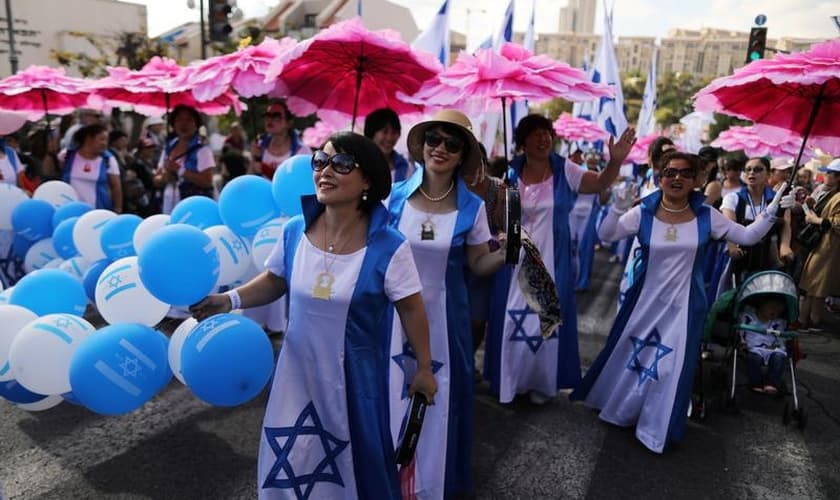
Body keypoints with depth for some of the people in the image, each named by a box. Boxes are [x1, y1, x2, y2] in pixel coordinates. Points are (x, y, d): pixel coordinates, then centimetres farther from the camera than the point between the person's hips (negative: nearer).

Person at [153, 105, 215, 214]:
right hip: (169, 209, 6)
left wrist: (180, 170, -14)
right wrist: (165, 177, -5)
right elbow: (156, 181, 18)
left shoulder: (202, 150, -3)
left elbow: (207, 181, -13)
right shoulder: (168, 149, 14)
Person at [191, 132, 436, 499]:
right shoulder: (294, 231, -8)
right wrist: (231, 299, -8)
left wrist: (424, 369, -3)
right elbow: (274, 282, 8)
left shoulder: (388, 247, -19)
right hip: (299, 369, 3)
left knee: (357, 459, 18)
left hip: (354, 375, -3)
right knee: (288, 462, 17)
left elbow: (411, 308, -10)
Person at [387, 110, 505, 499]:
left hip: (442, 316, 0)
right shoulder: (393, 196, -7)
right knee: (392, 395, 11)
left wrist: (505, 253, -17)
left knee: (439, 397, 14)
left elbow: (478, 264, 0)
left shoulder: (471, 208, -6)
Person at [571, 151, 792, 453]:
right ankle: (622, 406, 42)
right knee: (628, 352, 14)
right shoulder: (644, 213, -9)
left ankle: (657, 427, 27)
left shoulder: (706, 216, -7)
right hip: (646, 299, 0)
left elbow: (747, 237, -1)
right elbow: (605, 236, -12)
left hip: (683, 304, 0)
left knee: (673, 364, 6)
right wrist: (618, 209, -28)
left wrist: (771, 211, -14)